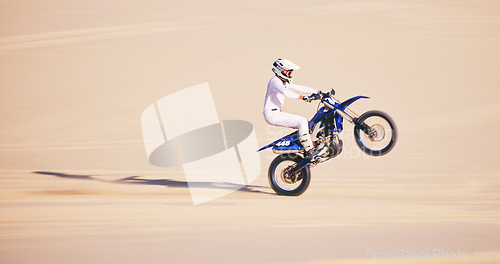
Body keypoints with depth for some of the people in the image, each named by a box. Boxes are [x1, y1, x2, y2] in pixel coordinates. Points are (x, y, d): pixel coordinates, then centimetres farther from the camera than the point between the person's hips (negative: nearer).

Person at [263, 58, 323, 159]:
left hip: (277, 113, 10)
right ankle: (309, 151, -24)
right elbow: (286, 92, -33)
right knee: (302, 121, -19)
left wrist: (320, 92, 11)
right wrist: (303, 98, -42)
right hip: (272, 114, -10)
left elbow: (300, 88, 17)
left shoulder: (284, 83, 19)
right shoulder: (275, 81, -13)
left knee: (304, 124, 11)